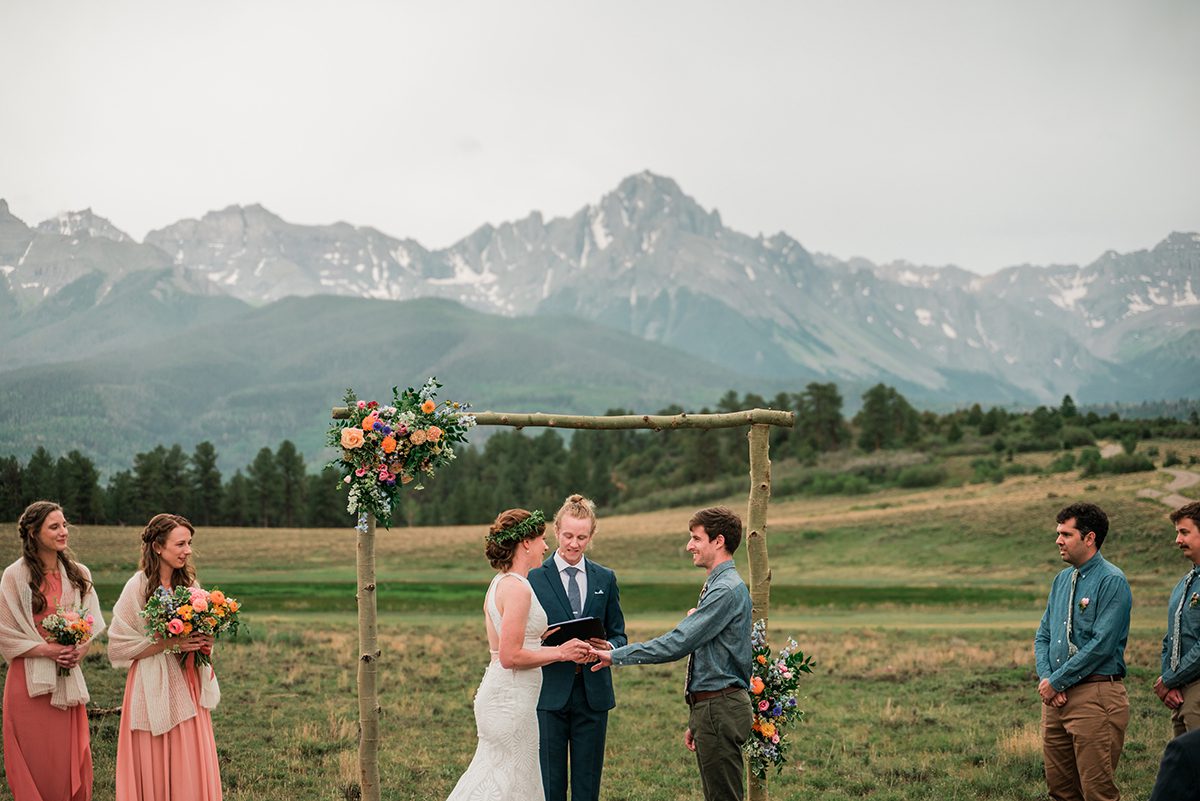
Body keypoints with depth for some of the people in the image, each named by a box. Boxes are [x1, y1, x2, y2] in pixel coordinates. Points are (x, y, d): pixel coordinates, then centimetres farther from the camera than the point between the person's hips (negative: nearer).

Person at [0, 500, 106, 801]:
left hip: (68, 678, 4)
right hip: (31, 678, -4)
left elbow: (92, 623, 11)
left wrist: (81, 649, -9)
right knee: (36, 761, 1)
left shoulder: (78, 574, 6)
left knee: (71, 760, 5)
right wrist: (47, 649, -15)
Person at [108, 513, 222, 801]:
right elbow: (118, 647, -10)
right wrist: (169, 643, -18)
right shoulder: (138, 587, -10)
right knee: (155, 771, 0)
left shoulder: (189, 585, 7)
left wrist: (203, 644, -3)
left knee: (191, 769, 5)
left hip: (187, 686, 5)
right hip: (154, 688, -5)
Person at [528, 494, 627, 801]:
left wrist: (608, 647, -10)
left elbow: (618, 635, 13)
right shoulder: (534, 577, 0)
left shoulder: (605, 579, 10)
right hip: (549, 693, -3)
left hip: (593, 693, 3)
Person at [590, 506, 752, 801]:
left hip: (719, 709, -11)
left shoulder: (727, 590, -17)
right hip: (709, 708, 11)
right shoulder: (717, 586, 17)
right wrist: (696, 722, 22)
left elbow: (676, 644, -23)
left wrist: (615, 655, -17)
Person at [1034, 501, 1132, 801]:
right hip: (1056, 697, 8)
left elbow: (1101, 644, -17)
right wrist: (1045, 677, -1)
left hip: (1095, 697, -8)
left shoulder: (1112, 582, -10)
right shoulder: (1061, 580, 15)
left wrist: (1056, 682, -12)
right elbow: (1043, 636, 17)